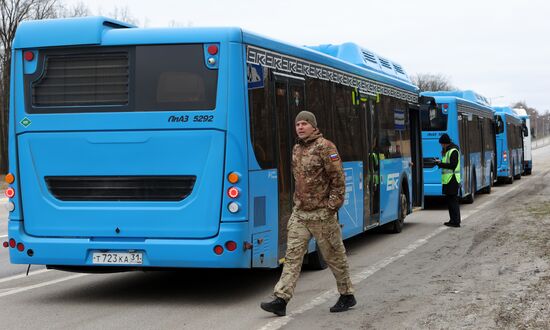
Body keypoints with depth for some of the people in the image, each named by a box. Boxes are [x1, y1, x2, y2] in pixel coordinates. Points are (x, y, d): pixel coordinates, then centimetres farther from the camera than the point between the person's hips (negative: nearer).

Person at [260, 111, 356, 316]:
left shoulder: (325, 147, -12)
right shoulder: (296, 149, 12)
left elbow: (338, 179, -14)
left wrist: (332, 206, -15)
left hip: (321, 214, -7)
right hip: (299, 213, 7)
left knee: (334, 256, 5)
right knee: (292, 255, -1)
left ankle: (347, 296, 21)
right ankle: (281, 300, -5)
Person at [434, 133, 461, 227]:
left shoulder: (453, 151, -13)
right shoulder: (448, 151, 17)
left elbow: (453, 165, -21)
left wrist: (440, 164, -17)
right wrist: (441, 162, 6)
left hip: (452, 180, -10)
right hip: (448, 180, 10)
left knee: (453, 200, -7)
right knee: (449, 200, 14)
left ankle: (456, 221, -5)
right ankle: (453, 220, 20)